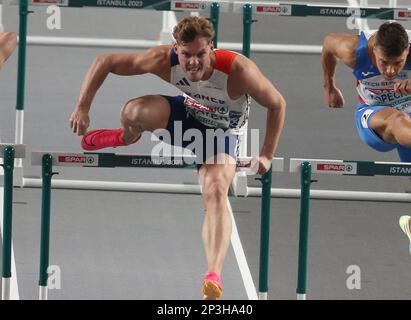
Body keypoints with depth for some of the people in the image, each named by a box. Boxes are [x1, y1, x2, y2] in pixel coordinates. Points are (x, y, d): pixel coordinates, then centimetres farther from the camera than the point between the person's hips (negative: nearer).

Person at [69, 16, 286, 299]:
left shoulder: (238, 69, -35)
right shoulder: (165, 61, -29)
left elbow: (277, 104, -19)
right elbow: (104, 63, -19)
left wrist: (267, 156, -17)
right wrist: (83, 109, -22)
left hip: (222, 133, -2)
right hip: (186, 113, 2)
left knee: (216, 193, -28)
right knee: (134, 111, -28)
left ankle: (214, 277, -37)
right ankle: (126, 138, 13)